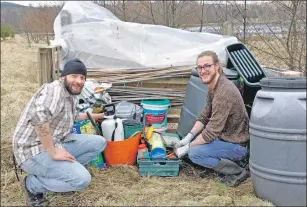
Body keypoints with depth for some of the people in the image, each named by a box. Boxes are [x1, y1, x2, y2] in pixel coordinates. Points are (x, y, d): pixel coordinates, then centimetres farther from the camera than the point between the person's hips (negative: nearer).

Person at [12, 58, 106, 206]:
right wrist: (53, 153, -34)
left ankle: (62, 172, 11)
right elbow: (38, 116, -41)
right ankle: (32, 185, -1)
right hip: (34, 151, -9)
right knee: (81, 179, -25)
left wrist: (93, 116, 33)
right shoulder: (54, 90, -21)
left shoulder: (71, 95, 10)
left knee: (99, 143, 5)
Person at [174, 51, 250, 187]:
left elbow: (211, 131, -27)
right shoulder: (213, 86, 3)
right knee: (194, 138, 14)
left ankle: (238, 172, -6)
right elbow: (204, 116, 9)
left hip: (237, 145, -10)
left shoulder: (223, 93, -29)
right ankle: (226, 161, 12)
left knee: (194, 153, -19)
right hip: (225, 136, 10)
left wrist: (187, 147, -15)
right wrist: (188, 138, -3)